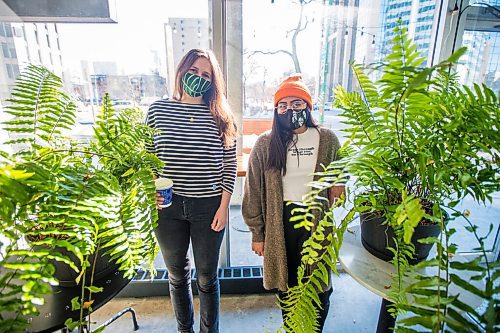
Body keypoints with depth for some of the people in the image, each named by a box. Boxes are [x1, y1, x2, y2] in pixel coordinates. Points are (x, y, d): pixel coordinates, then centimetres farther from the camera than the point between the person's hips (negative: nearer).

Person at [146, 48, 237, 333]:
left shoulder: (221, 117, -3)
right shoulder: (158, 110, 1)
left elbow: (230, 165, -2)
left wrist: (224, 206, -7)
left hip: (209, 207, -2)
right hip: (168, 206, 2)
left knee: (207, 277, 14)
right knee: (177, 275, 21)